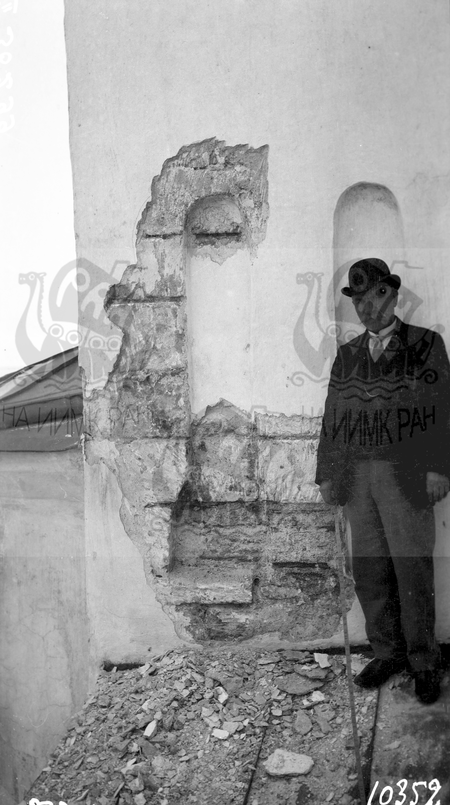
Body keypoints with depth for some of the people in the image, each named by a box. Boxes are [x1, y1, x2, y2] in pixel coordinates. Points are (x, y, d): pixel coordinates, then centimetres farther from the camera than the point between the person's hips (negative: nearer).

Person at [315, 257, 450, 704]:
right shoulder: (346, 354, 15)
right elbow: (332, 417, 13)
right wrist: (326, 474, 9)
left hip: (407, 477, -4)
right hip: (356, 478, 4)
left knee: (413, 570, 1)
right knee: (369, 571, 8)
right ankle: (387, 652, 23)